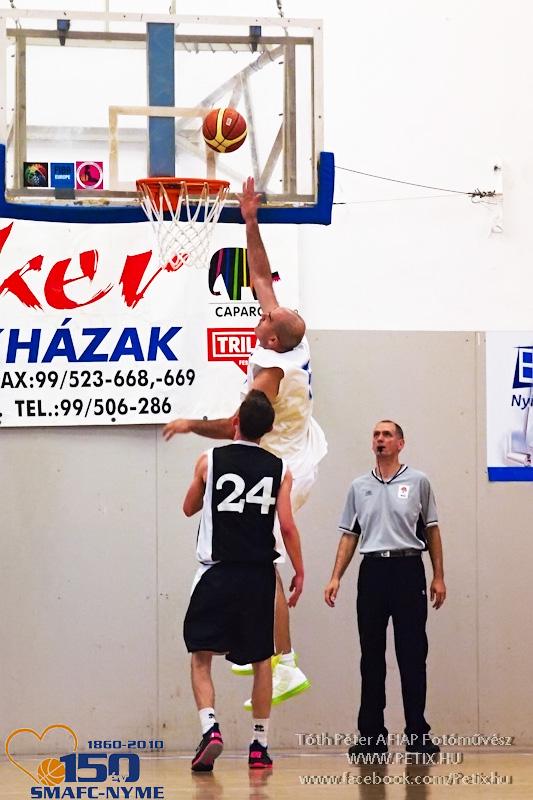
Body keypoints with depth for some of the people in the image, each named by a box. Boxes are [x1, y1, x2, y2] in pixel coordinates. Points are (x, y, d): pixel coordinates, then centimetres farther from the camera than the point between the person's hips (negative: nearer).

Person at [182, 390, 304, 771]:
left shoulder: (210, 461, -1)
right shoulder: (279, 470, 1)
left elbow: (189, 508, 13)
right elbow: (287, 527, -4)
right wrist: (299, 572, 7)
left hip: (218, 572, -2)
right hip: (260, 575, 2)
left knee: (201, 656, 4)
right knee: (262, 660, 13)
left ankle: (210, 727, -18)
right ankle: (260, 745, 14)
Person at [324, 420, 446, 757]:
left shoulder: (418, 482, 5)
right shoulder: (359, 487, 12)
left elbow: (431, 530, 7)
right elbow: (350, 535, 14)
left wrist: (439, 576, 2)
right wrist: (336, 577, 4)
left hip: (408, 569, -3)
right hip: (372, 570, 3)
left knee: (413, 656, -3)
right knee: (371, 657, 4)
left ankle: (418, 734, 1)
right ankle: (371, 735, 8)